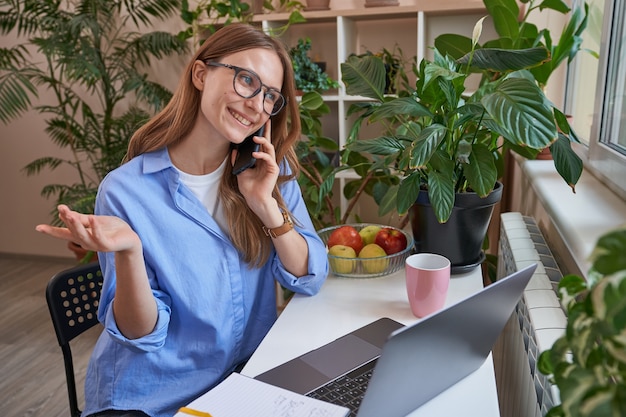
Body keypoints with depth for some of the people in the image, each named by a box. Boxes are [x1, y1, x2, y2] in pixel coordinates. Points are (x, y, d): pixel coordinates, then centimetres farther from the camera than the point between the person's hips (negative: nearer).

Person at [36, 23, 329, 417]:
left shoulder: (272, 169, -5)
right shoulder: (127, 190, -15)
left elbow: (310, 279, -7)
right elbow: (141, 333, -12)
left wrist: (267, 207, -20)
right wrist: (128, 252, -30)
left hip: (251, 373, 2)